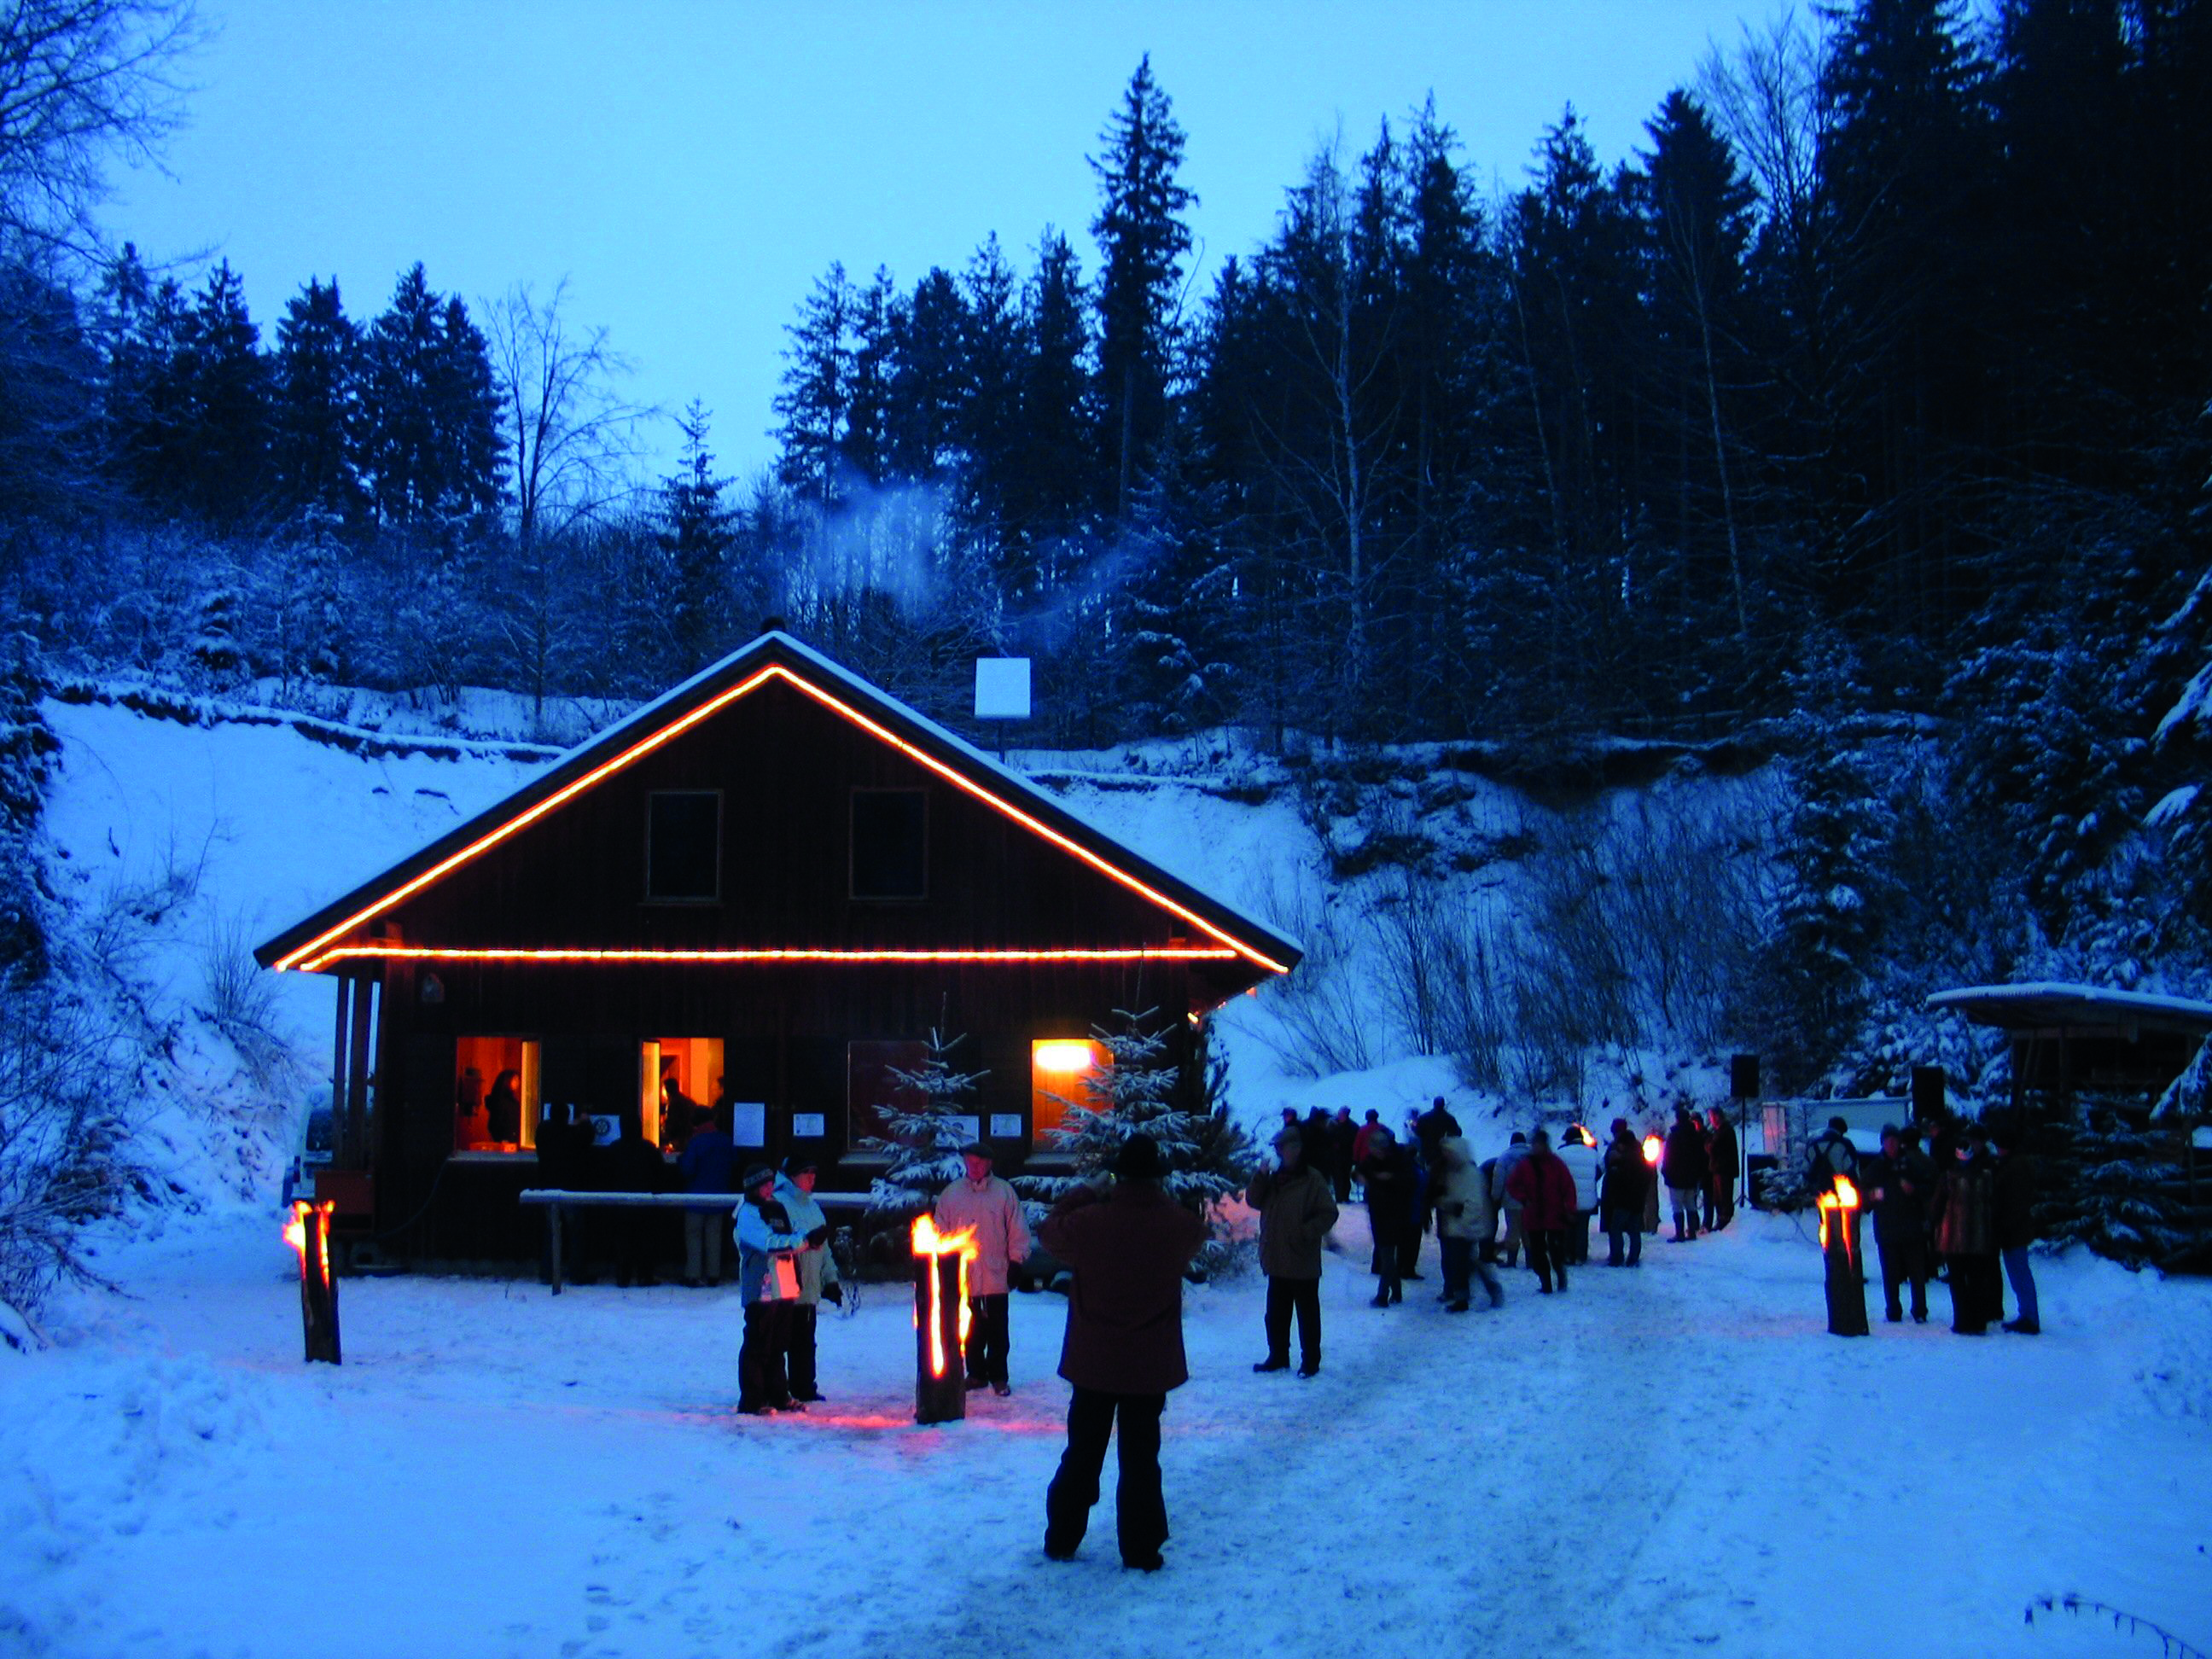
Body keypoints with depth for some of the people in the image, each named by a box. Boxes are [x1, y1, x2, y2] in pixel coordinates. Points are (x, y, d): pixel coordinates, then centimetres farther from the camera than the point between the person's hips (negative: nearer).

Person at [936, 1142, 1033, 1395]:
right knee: (971, 1331, 10)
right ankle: (976, 1373, 21)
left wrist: (1016, 1262, 1)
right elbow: (941, 1234, 10)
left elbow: (1017, 1231, 4)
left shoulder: (1004, 1192, 0)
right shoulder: (951, 1194, 5)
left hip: (996, 1277, -2)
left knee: (997, 1331, 4)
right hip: (964, 1279, 2)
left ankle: (998, 1376, 14)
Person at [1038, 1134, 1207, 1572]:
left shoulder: (1087, 1221, -18)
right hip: (1151, 1366, 0)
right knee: (1141, 1455, 10)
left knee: (1082, 1452, 15)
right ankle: (1141, 1549, 13)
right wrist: (1158, 1200, 12)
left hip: (1093, 1362, 0)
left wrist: (1084, 1196, 13)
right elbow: (1196, 1235, 12)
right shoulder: (1179, 1225, -13)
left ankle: (1061, 1540, 24)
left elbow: (1050, 1232, 3)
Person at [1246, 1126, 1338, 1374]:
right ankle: (1278, 1356, 27)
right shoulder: (1274, 1177, 9)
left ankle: (1310, 1360, 15)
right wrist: (1262, 1176, -11)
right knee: (1276, 1313, 15)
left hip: (1302, 1262, -6)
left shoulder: (1312, 1179, -11)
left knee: (1307, 1313, 5)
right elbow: (1253, 1200, 2)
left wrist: (1306, 1233, -20)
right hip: (1277, 1260, 6)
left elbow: (1328, 1214, -12)